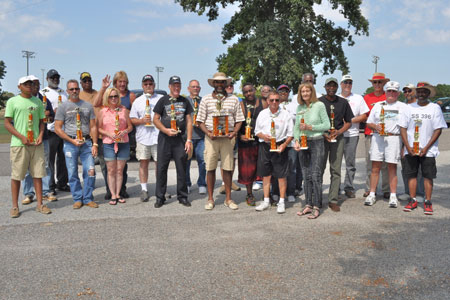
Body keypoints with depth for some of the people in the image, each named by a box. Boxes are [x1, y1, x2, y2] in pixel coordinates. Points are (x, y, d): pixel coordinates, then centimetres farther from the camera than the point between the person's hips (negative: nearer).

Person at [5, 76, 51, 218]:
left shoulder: (38, 101, 13)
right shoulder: (12, 101, 1)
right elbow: (7, 123, -1)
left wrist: (40, 136, -2)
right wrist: (22, 137, -13)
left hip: (36, 143, 3)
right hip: (19, 144, -3)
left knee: (38, 174, 5)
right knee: (16, 175, 2)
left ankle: (40, 204, 13)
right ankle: (15, 206, 12)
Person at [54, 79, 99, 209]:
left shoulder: (88, 106, 11)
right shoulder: (63, 107, 5)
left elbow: (93, 127, 10)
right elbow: (57, 128, 1)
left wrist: (94, 144, 0)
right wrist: (73, 141, -9)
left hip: (87, 142, 1)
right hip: (70, 143, -1)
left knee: (90, 171, -4)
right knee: (72, 174, 2)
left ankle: (88, 198, 10)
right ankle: (77, 199, 15)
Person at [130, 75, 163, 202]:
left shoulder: (161, 99, 9)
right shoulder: (137, 101, 13)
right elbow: (132, 119, 10)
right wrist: (142, 120, -9)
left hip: (158, 136, -1)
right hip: (142, 137, 1)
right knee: (143, 163, 3)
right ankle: (144, 189, 11)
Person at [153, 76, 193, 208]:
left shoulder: (185, 101, 11)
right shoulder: (163, 100, 5)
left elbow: (189, 121, 8)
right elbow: (155, 119, 3)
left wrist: (189, 140, -1)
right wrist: (166, 130, -13)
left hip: (180, 139, 2)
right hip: (164, 138, -1)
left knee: (182, 168, 3)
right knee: (161, 168, 1)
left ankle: (182, 196, 14)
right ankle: (160, 197, 10)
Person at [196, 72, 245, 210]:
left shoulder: (234, 99, 10)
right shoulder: (206, 99, 8)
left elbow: (239, 120, 9)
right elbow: (200, 120, 6)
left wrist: (233, 133, -8)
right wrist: (208, 133, -9)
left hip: (228, 137, 0)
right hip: (211, 137, 0)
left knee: (228, 168, 2)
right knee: (210, 168, 2)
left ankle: (228, 199, 13)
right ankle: (210, 199, 12)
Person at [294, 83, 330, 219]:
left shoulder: (319, 105, -5)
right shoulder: (299, 107, 10)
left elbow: (327, 125, -6)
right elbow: (296, 126, 12)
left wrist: (310, 127, -14)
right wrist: (296, 140, -2)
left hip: (317, 143, -5)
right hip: (303, 143, 5)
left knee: (315, 176, -7)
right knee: (306, 176, 8)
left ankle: (316, 207, 0)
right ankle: (308, 205, 16)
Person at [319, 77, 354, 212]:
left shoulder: (343, 102, 10)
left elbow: (348, 122, 13)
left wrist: (339, 132, -6)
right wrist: (323, 133, -10)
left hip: (338, 137, 2)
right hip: (321, 137, -1)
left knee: (336, 170, 0)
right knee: (319, 168, 1)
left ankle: (333, 200, 4)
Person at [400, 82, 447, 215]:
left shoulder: (435, 108, 0)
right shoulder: (410, 107, 6)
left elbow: (438, 130, -3)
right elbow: (403, 128, 5)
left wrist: (426, 148, -11)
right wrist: (408, 146, -6)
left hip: (428, 150, -2)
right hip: (410, 149, 2)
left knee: (428, 176, 0)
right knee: (411, 174, 5)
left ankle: (428, 202, 9)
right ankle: (413, 200, 15)